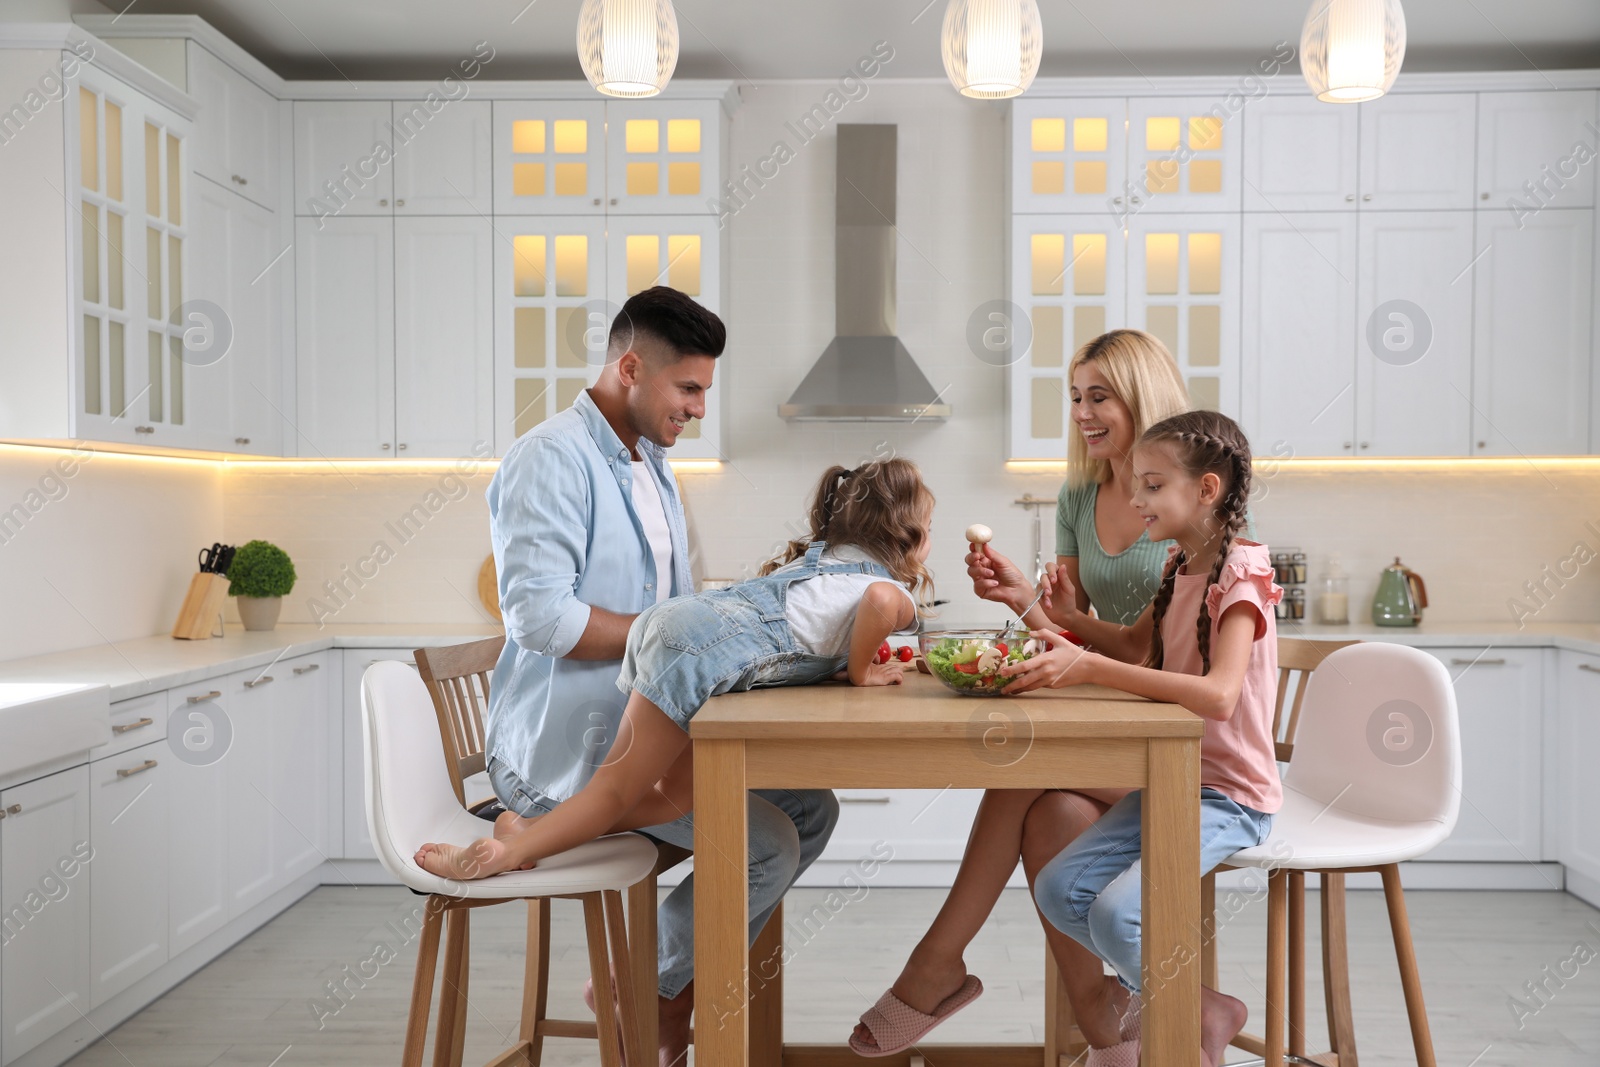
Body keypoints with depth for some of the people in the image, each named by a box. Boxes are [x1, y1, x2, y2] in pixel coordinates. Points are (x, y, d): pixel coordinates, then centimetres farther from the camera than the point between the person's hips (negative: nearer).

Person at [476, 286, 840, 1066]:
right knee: (767, 846, -19)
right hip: (567, 746, -10)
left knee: (810, 810, 4)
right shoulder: (553, 459, -13)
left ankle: (672, 980, 16)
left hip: (647, 728, 10)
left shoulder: (652, 468, 18)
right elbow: (540, 613, -24)